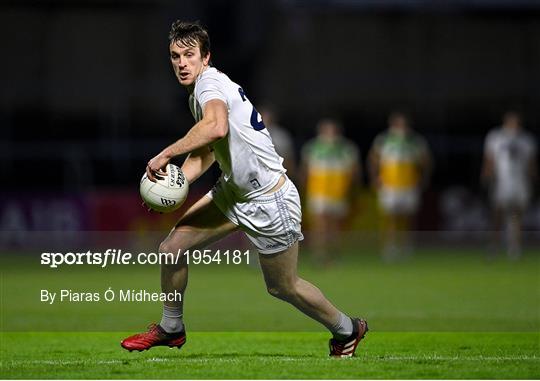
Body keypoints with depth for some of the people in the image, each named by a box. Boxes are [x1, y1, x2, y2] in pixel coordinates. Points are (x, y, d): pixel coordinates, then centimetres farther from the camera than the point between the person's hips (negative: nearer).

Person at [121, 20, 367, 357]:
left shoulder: (209, 82, -22)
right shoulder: (198, 92, 7)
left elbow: (217, 126, -44)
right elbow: (206, 152, 16)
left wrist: (166, 154, -38)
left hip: (269, 202, -9)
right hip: (233, 192, 9)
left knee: (283, 287, 8)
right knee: (171, 248, 1)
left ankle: (347, 329, 31)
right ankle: (171, 328, 21)